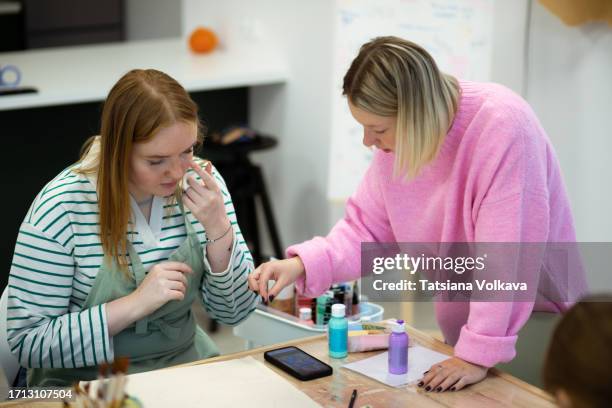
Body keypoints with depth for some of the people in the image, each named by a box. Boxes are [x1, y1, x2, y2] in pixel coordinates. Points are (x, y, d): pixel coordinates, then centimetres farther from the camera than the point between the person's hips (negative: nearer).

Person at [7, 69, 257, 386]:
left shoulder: (201, 182, -6)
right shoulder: (60, 207, -19)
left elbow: (234, 311, -2)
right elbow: (27, 342, -17)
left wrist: (219, 230, -19)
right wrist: (137, 304, -25)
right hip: (87, 381, -3)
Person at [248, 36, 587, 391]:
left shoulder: (502, 127, -30)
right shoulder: (397, 137, -8)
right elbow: (369, 229, 1)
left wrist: (478, 355, -31)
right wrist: (302, 264, -15)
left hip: (535, 317, -6)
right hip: (460, 322, 6)